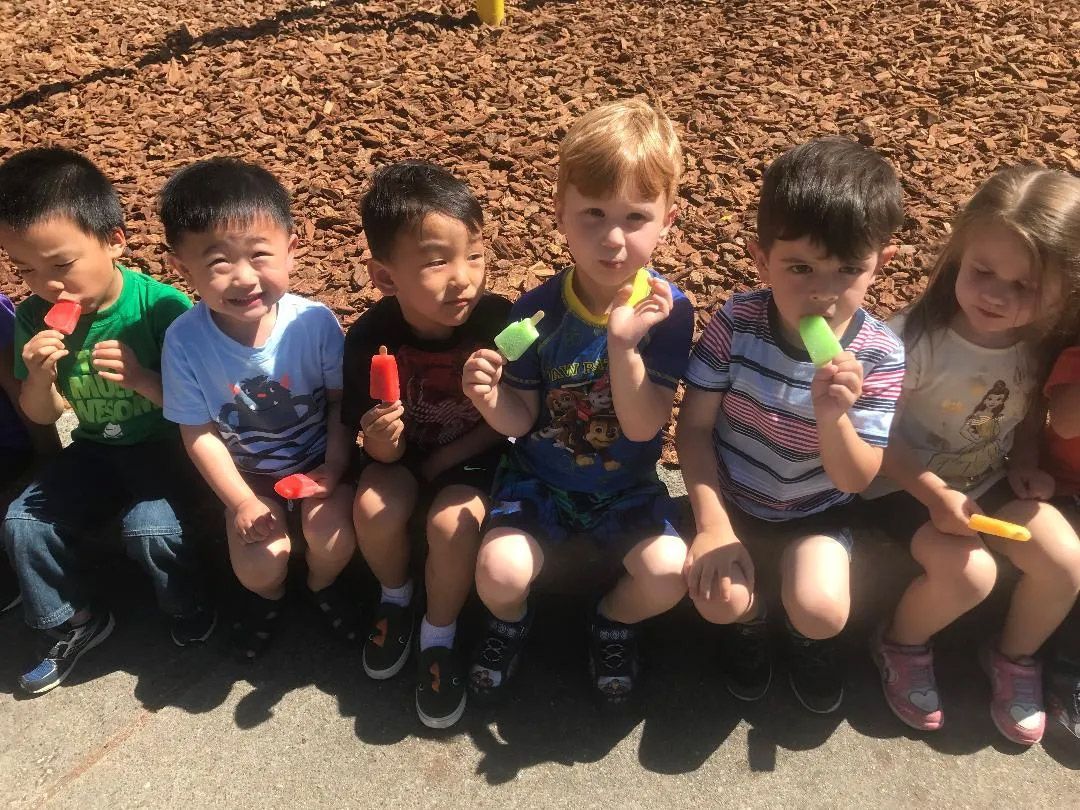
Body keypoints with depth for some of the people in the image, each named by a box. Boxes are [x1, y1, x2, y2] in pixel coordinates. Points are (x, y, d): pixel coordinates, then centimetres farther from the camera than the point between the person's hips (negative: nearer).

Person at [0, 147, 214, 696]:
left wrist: (143, 379, -34)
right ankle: (77, 623, 17)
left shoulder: (161, 306, -22)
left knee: (152, 527, -27)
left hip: (163, 445, -5)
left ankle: (189, 609, 7)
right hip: (94, 448, 5)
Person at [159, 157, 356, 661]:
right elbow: (198, 432, -11)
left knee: (334, 541, -23)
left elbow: (341, 400, -7)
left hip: (316, 463, 0)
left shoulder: (315, 323, -22)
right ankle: (268, 595, 23)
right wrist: (241, 501, -12)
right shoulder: (184, 339, -21)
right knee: (258, 566, -17)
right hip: (247, 475, 1)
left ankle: (322, 583, 16)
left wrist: (335, 466, -15)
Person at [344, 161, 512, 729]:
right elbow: (381, 450, -10)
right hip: (401, 456, 2)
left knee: (452, 523, -28)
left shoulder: (499, 322, -23)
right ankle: (395, 596, 9)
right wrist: (382, 445, -32)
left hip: (472, 456, -1)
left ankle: (439, 636, 2)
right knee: (374, 508, -26)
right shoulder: (370, 339, -20)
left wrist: (446, 458, -20)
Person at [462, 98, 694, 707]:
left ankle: (615, 621, 14)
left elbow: (642, 426, -20)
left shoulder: (667, 310, -15)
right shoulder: (537, 311, -14)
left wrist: (622, 344, -36)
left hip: (627, 490, 0)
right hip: (539, 480, 0)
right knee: (500, 570, -25)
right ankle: (511, 619, 16)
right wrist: (491, 401, -31)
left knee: (669, 573, -25)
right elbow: (521, 420, -7)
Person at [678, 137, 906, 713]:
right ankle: (750, 620, 17)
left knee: (822, 612, -23)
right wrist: (713, 526, -21)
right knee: (720, 599, -23)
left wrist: (832, 416, -39)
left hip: (817, 513, 0)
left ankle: (806, 638, 17)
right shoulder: (737, 321, -20)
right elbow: (695, 426, -12)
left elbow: (855, 480, -18)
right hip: (731, 498, 0)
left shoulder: (878, 356, -20)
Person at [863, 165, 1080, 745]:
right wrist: (935, 495, -22)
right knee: (969, 573, -24)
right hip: (910, 483, -5)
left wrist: (1025, 461, -4)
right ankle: (902, 645, 8)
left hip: (992, 479, 5)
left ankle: (1014, 656, 19)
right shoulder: (918, 339, -27)